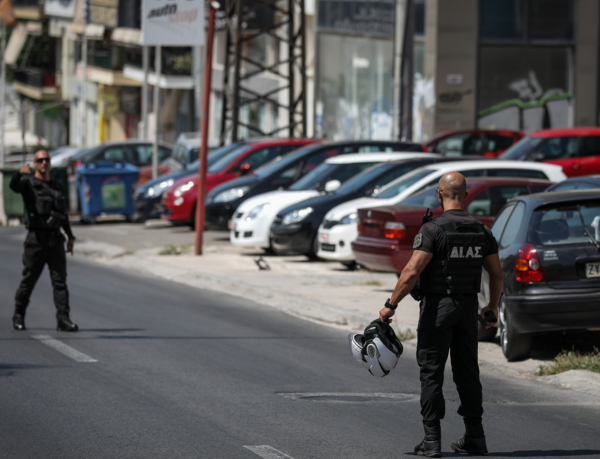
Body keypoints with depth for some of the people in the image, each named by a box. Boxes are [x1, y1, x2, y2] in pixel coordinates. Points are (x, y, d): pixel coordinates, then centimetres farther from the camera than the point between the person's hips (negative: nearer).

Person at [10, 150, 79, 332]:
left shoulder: (57, 186, 17)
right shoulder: (28, 184, 0)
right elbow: (14, 186, -24)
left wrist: (70, 236, 20)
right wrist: (20, 173, -46)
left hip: (55, 240, 4)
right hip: (36, 240, -4)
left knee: (60, 281, -6)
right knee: (28, 281, 5)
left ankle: (63, 320, -11)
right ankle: (19, 316, 23)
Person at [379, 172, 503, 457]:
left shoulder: (433, 230, -15)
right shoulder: (481, 231, 3)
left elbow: (411, 273, -21)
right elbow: (497, 273, 9)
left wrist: (390, 305, -13)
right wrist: (493, 306, 24)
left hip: (437, 306, -5)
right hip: (468, 306, 5)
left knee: (431, 372, 1)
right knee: (467, 371, 13)